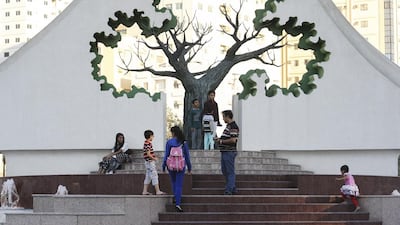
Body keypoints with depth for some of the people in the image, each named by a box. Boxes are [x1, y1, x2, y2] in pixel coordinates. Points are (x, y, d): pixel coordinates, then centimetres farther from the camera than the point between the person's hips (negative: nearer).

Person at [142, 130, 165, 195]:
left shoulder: (146, 143, 13)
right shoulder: (148, 144, -18)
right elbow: (148, 154, -22)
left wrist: (154, 156, 10)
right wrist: (154, 158, -10)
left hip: (148, 162, 10)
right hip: (150, 162, -10)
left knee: (148, 177, 12)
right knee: (154, 176, -6)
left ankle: (145, 191, 14)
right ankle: (158, 191, -3)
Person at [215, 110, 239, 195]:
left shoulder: (233, 127, -15)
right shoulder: (228, 126, 17)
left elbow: (233, 140, -24)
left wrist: (222, 141, -13)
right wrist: (219, 139, 11)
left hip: (230, 152, -11)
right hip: (224, 152, 11)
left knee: (230, 172, -5)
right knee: (224, 170, 15)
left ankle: (229, 190, -4)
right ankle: (233, 189, 22)